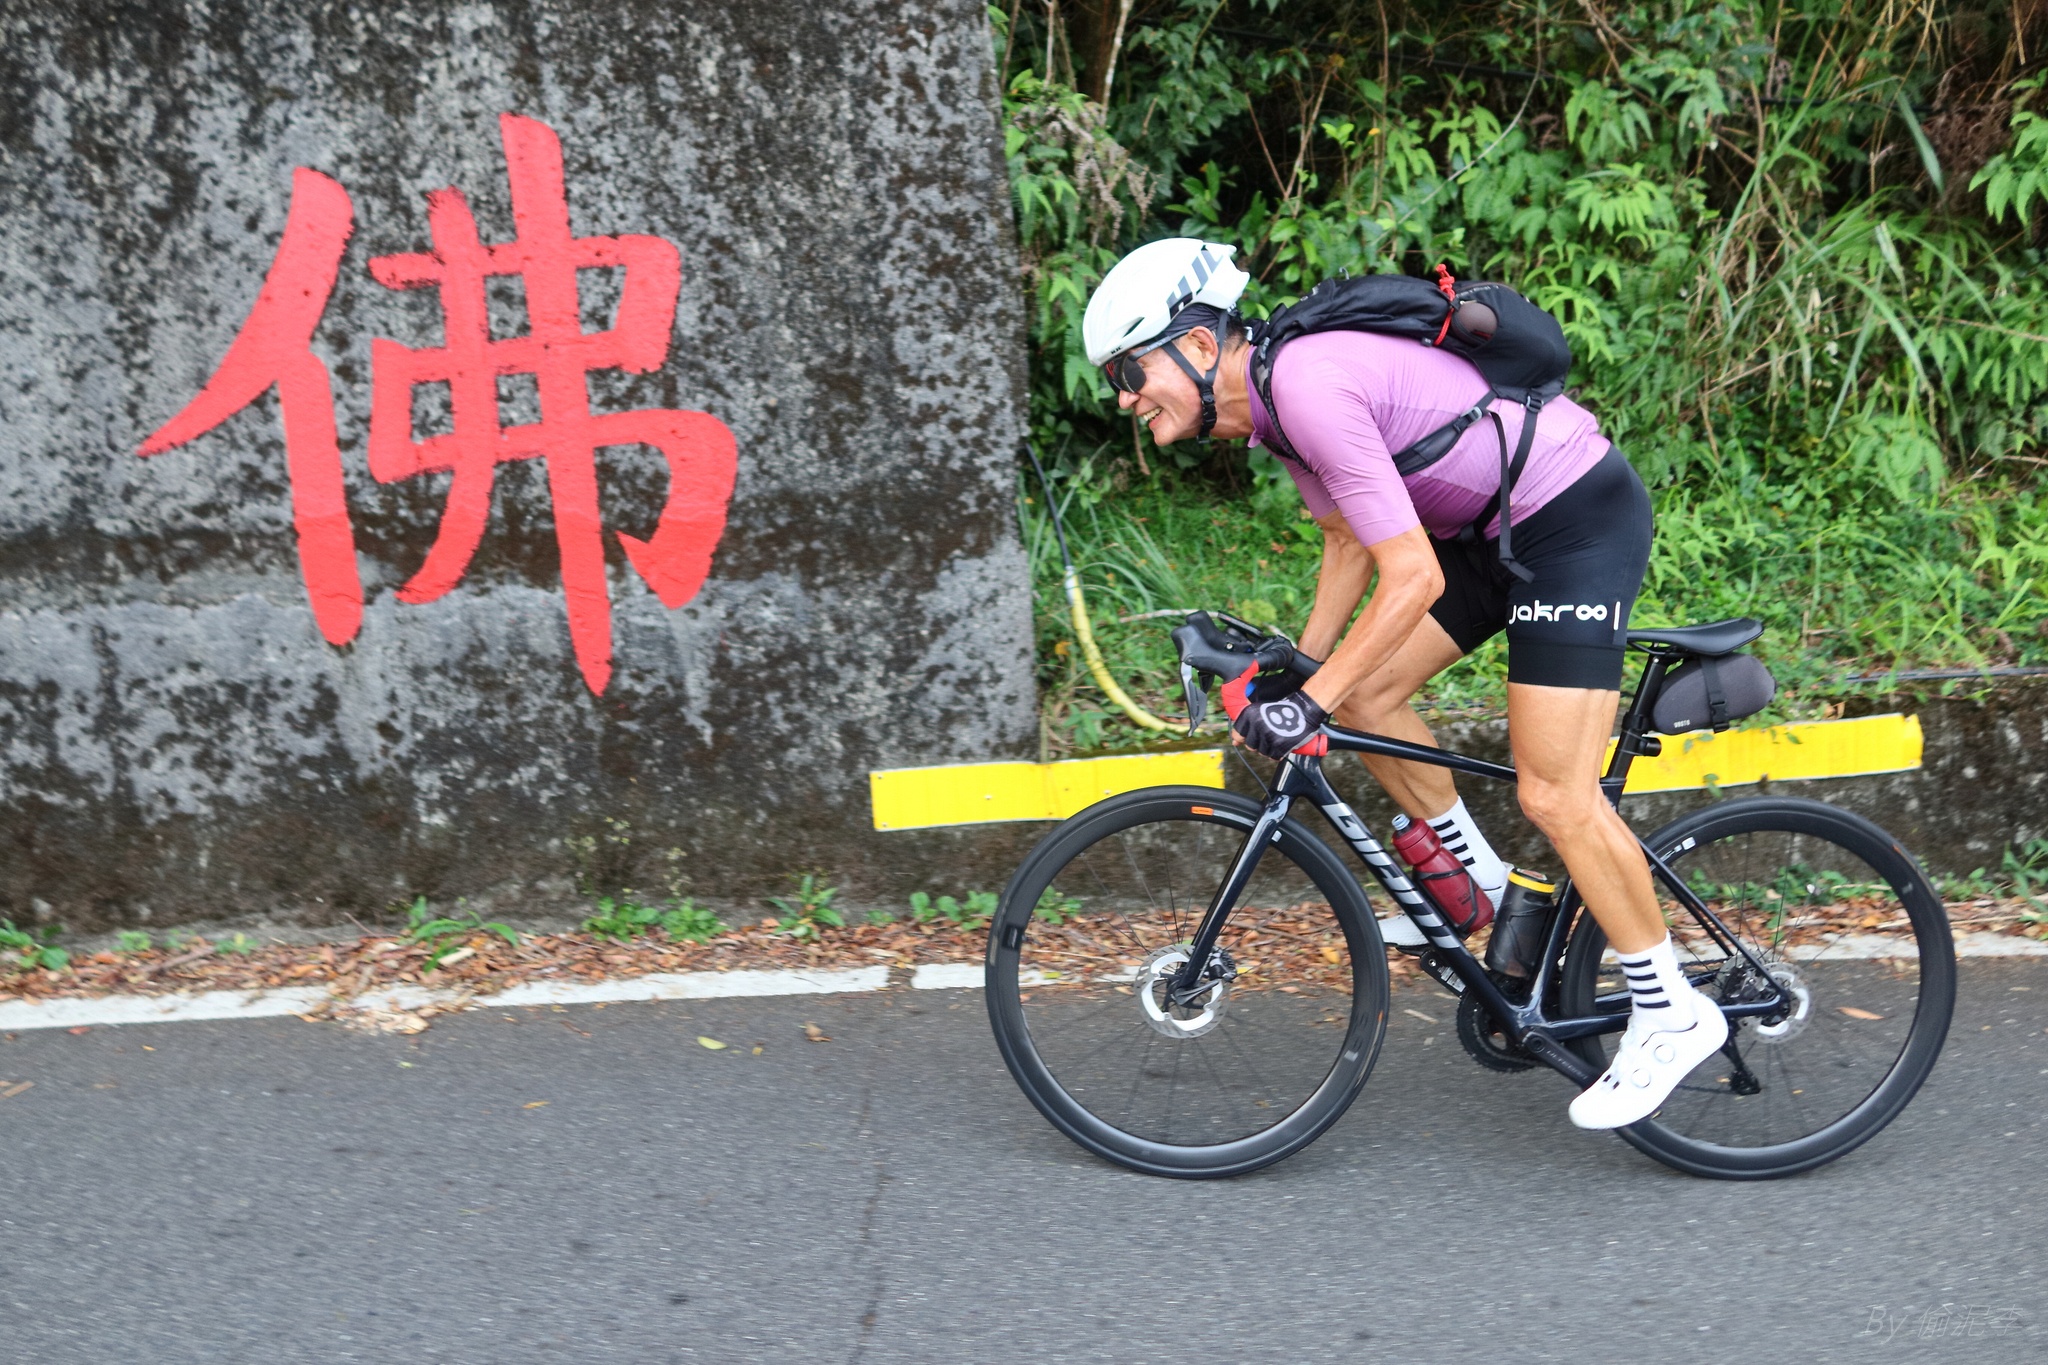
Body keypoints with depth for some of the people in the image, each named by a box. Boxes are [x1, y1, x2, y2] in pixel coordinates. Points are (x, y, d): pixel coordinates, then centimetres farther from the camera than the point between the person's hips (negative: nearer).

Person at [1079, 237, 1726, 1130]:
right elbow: (1352, 543, 17)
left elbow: (1413, 579, -29)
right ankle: (1478, 878, 26)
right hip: (1498, 524, 10)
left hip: (1581, 518, -10)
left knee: (1555, 797, -10)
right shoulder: (1271, 396, 4)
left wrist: (1308, 704, -23)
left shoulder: (1308, 384, -26)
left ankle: (1671, 1014, 5)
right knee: (1364, 695, 8)